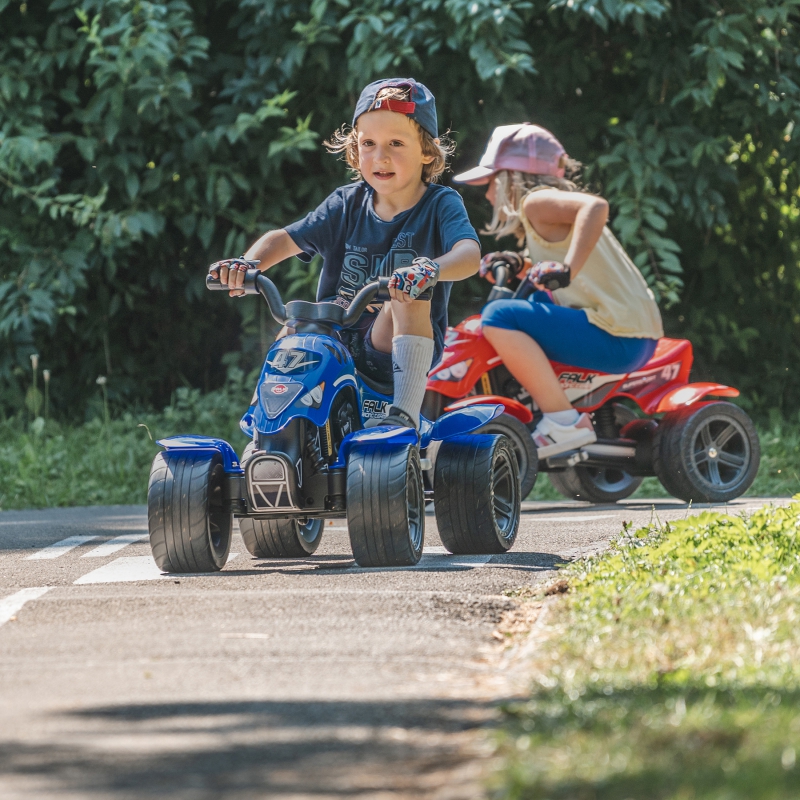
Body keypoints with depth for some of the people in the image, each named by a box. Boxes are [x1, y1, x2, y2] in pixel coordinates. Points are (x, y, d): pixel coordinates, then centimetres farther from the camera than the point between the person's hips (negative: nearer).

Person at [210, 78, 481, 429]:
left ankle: (405, 413, -34)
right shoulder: (348, 204, 8)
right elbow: (285, 239, 7)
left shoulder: (441, 204, -5)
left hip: (396, 349, -4)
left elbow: (469, 253, -24)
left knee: (409, 294, -31)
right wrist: (248, 263, -16)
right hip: (338, 342, 4)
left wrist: (430, 269, -48)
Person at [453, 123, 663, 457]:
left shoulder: (536, 202, -7)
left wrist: (567, 270, -32)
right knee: (534, 303, 33)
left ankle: (563, 421, -20)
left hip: (617, 338, -10)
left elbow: (596, 206, -26)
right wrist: (519, 265, 21)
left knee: (499, 316, -20)